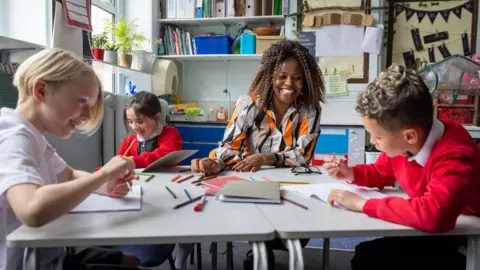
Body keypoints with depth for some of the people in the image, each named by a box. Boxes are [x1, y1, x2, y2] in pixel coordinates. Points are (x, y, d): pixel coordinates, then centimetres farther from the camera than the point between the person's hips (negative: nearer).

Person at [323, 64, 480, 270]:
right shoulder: (397, 143, -8)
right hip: (432, 234, 6)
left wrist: (362, 204, -39)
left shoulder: (455, 156, -31)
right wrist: (351, 174, -7)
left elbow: (434, 213, -48)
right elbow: (381, 173, 13)